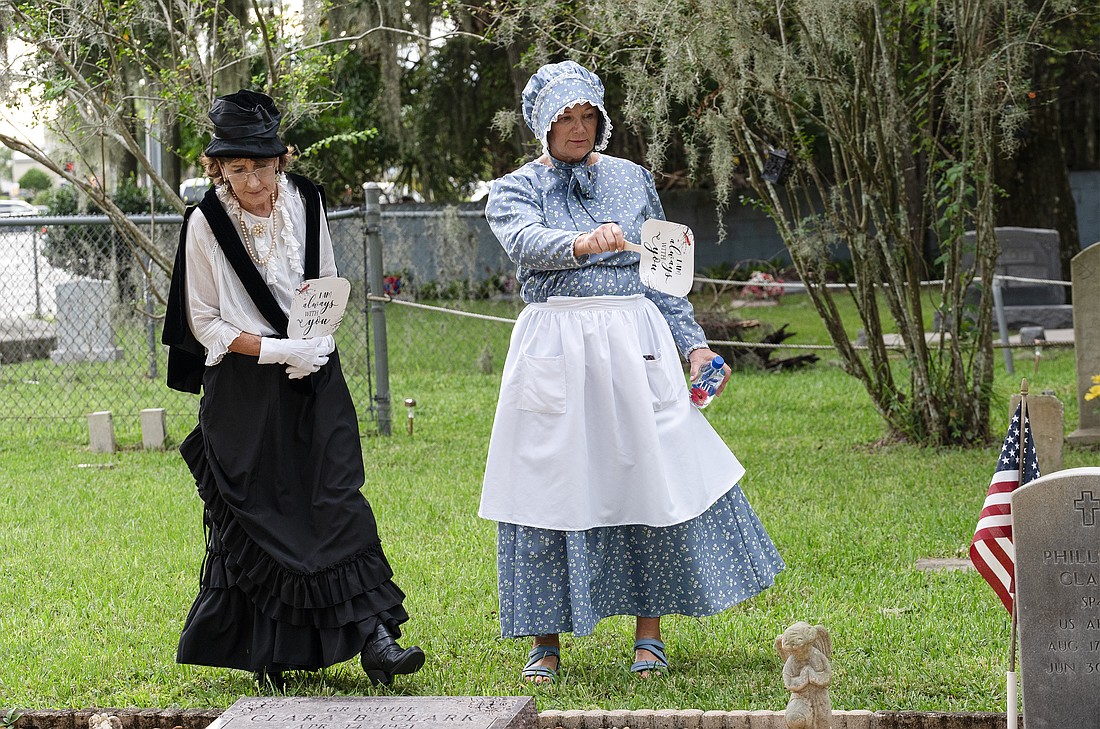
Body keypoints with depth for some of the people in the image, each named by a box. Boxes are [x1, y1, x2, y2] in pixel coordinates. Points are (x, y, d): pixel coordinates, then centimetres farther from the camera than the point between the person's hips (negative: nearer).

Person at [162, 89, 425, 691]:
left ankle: (373, 636, -12)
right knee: (253, 516, 1)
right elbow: (204, 323, -5)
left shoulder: (305, 203, 3)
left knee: (336, 500, -8)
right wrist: (276, 350, -17)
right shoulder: (207, 224, -7)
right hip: (242, 388, -2)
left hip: (313, 377, 2)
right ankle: (264, 649, 13)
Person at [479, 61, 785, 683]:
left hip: (635, 347, 2)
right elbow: (528, 241, -18)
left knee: (651, 478, -3)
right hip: (555, 349, -2)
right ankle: (547, 641, 9)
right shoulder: (514, 190, 5)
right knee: (551, 485, -1)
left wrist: (694, 344, 7)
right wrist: (583, 243, -38)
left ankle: (649, 634, 8)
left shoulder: (633, 180, 13)